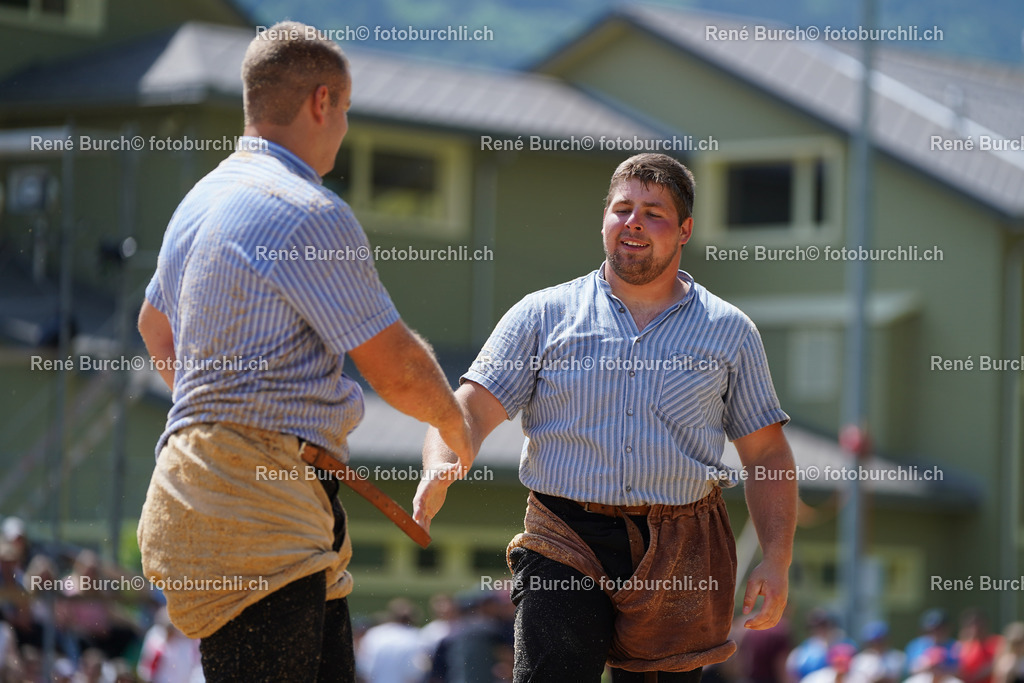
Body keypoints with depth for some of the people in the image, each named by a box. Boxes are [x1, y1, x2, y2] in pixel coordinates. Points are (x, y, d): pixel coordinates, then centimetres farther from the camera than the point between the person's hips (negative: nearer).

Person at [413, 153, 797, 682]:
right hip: (566, 544, -1)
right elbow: (472, 407, -1)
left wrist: (776, 562, 1)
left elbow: (767, 456, 13)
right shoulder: (543, 316, 8)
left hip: (680, 562, 2)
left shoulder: (728, 332, 12)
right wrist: (439, 469, -23)